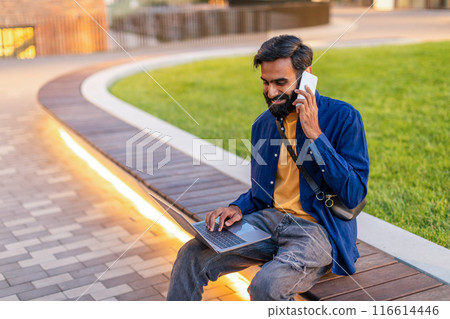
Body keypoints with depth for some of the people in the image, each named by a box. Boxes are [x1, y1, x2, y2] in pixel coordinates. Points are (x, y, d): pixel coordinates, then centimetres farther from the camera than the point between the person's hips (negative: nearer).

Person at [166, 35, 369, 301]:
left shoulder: (343, 118, -9)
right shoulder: (264, 124, 9)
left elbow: (354, 196, -18)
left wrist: (315, 135, -20)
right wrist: (238, 208, -2)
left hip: (318, 229, -5)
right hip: (269, 219, 6)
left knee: (268, 284, -33)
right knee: (192, 256, -10)